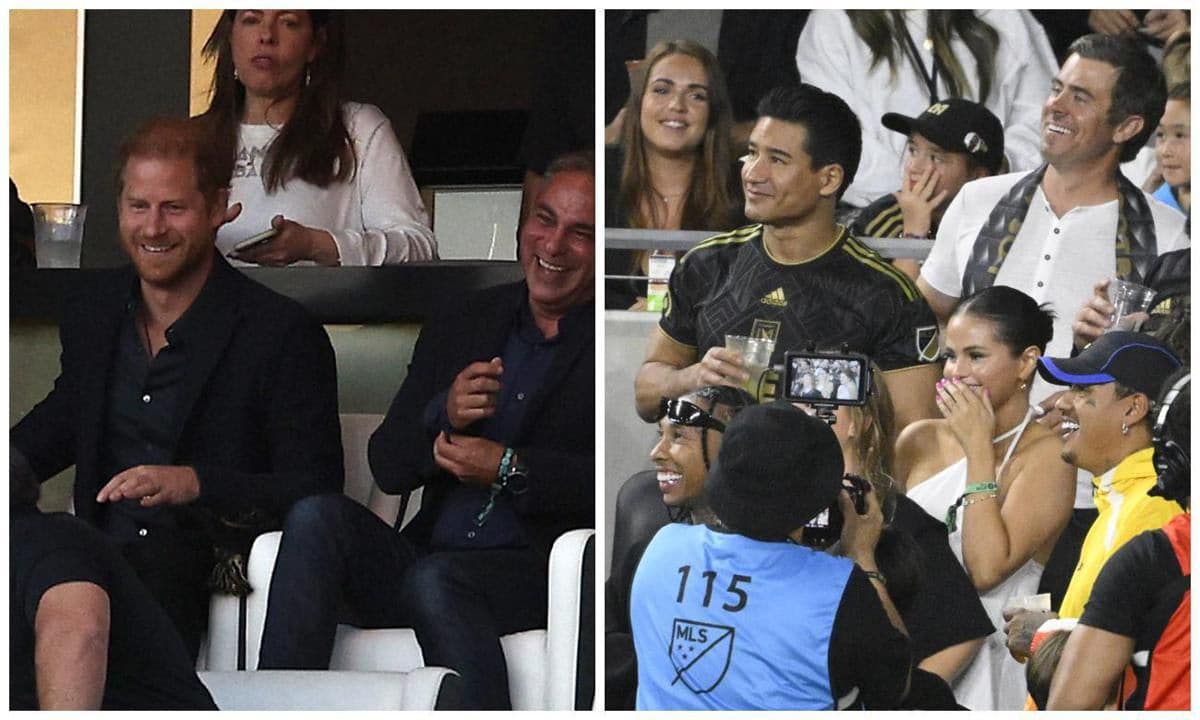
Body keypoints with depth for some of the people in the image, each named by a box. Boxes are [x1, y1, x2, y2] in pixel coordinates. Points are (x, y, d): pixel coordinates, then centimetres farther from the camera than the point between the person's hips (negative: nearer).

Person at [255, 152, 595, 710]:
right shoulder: (459, 326, 21)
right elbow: (387, 466, 13)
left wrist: (510, 469, -14)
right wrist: (443, 416, -8)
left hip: (538, 574, -5)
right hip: (426, 557, 5)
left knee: (434, 579, -35)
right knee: (316, 517, -21)